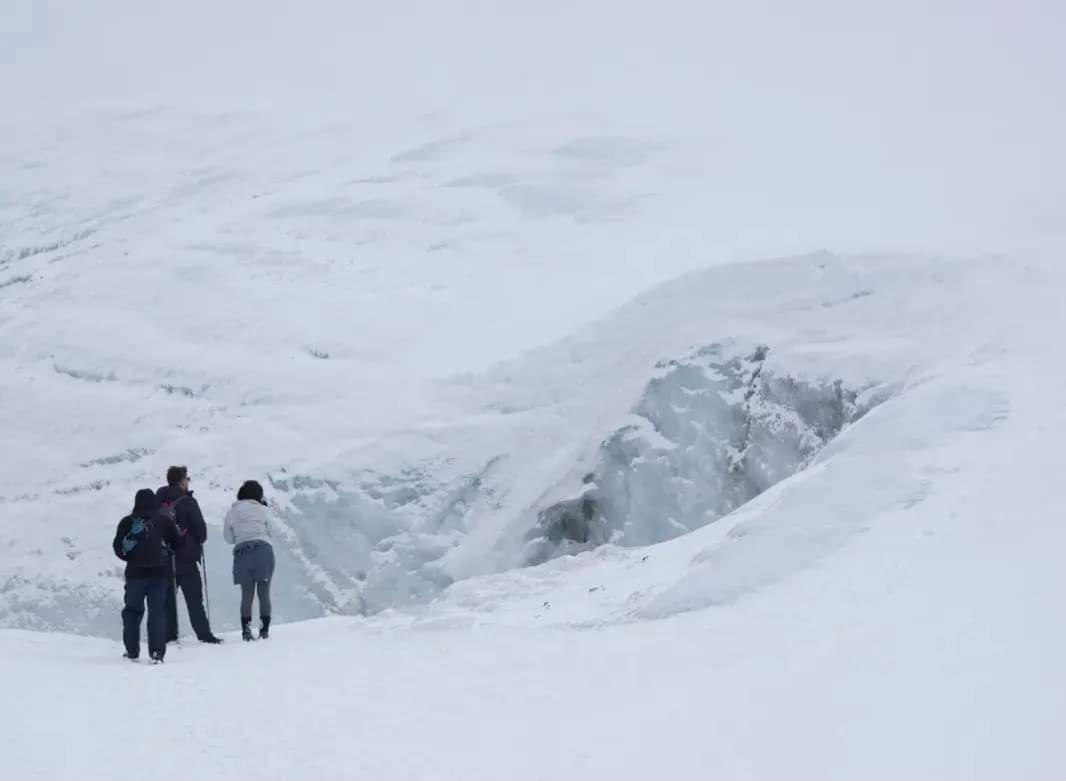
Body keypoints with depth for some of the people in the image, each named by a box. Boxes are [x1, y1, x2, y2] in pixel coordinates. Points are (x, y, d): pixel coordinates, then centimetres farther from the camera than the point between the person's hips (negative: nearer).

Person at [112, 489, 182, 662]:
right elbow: (177, 543, 5)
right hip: (160, 572, 0)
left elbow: (118, 547, -1)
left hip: (135, 573, 0)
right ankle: (157, 651, -7)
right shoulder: (165, 520, 2)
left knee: (132, 611, 12)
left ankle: (132, 651, 12)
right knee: (157, 611, 2)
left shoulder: (127, 522, 1)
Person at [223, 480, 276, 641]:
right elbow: (270, 530, 8)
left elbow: (229, 538, 12)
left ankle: (246, 628, -2)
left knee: (247, 594, 8)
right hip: (263, 550, -2)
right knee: (264, 593, 5)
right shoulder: (263, 510, 2)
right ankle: (264, 629, 3)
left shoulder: (232, 512, 9)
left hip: (242, 553, 2)